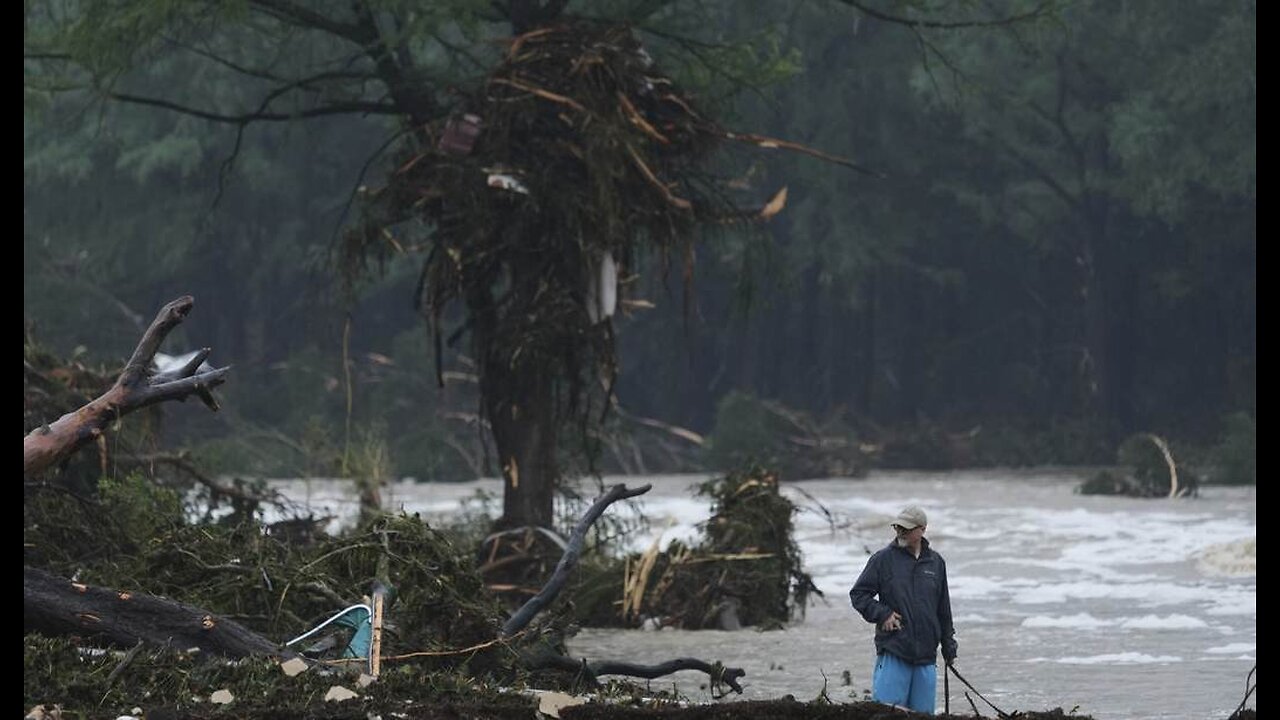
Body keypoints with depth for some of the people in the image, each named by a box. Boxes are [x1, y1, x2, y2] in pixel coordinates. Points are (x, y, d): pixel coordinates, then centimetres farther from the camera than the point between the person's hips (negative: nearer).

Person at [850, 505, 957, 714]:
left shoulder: (936, 563, 11)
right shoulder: (883, 559, 1)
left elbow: (943, 610, 19)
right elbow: (858, 594, 4)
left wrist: (949, 647, 20)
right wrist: (882, 613, -10)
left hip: (926, 657, 3)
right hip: (893, 652, -3)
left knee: (923, 712, 5)